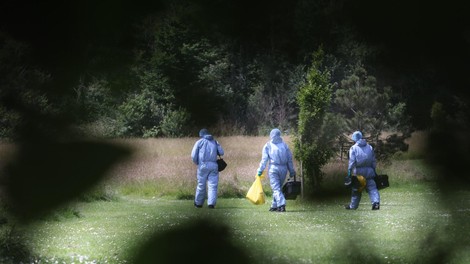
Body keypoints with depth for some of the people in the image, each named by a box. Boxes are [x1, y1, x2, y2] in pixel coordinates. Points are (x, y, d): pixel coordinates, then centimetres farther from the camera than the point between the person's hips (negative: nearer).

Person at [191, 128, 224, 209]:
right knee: (213, 185, -1)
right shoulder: (215, 142, 15)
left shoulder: (199, 142, 6)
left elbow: (193, 155, -1)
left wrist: (197, 163, 15)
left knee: (201, 185, 8)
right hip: (213, 165, 1)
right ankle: (211, 203, -12)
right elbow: (221, 152, 7)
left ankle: (198, 203, 17)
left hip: (203, 165, -1)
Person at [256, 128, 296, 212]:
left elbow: (264, 159, -3)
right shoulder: (284, 145, 11)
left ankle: (281, 205, -22)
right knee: (278, 187, 16)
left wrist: (260, 170, 1)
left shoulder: (268, 145, 2)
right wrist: (291, 171, 15)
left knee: (276, 188, -6)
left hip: (273, 168, -4)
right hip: (283, 169, 4)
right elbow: (290, 159, 11)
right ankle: (274, 206, 20)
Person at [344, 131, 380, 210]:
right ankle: (376, 202, -21)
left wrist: (349, 173, -9)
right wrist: (374, 171, 18)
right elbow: (373, 161, 12)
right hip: (369, 170, 2)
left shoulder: (353, 148, -2)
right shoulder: (369, 147, 11)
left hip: (358, 171, -2)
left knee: (356, 189, 9)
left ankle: (353, 206, 20)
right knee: (372, 187, 0)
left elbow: (351, 162, -8)